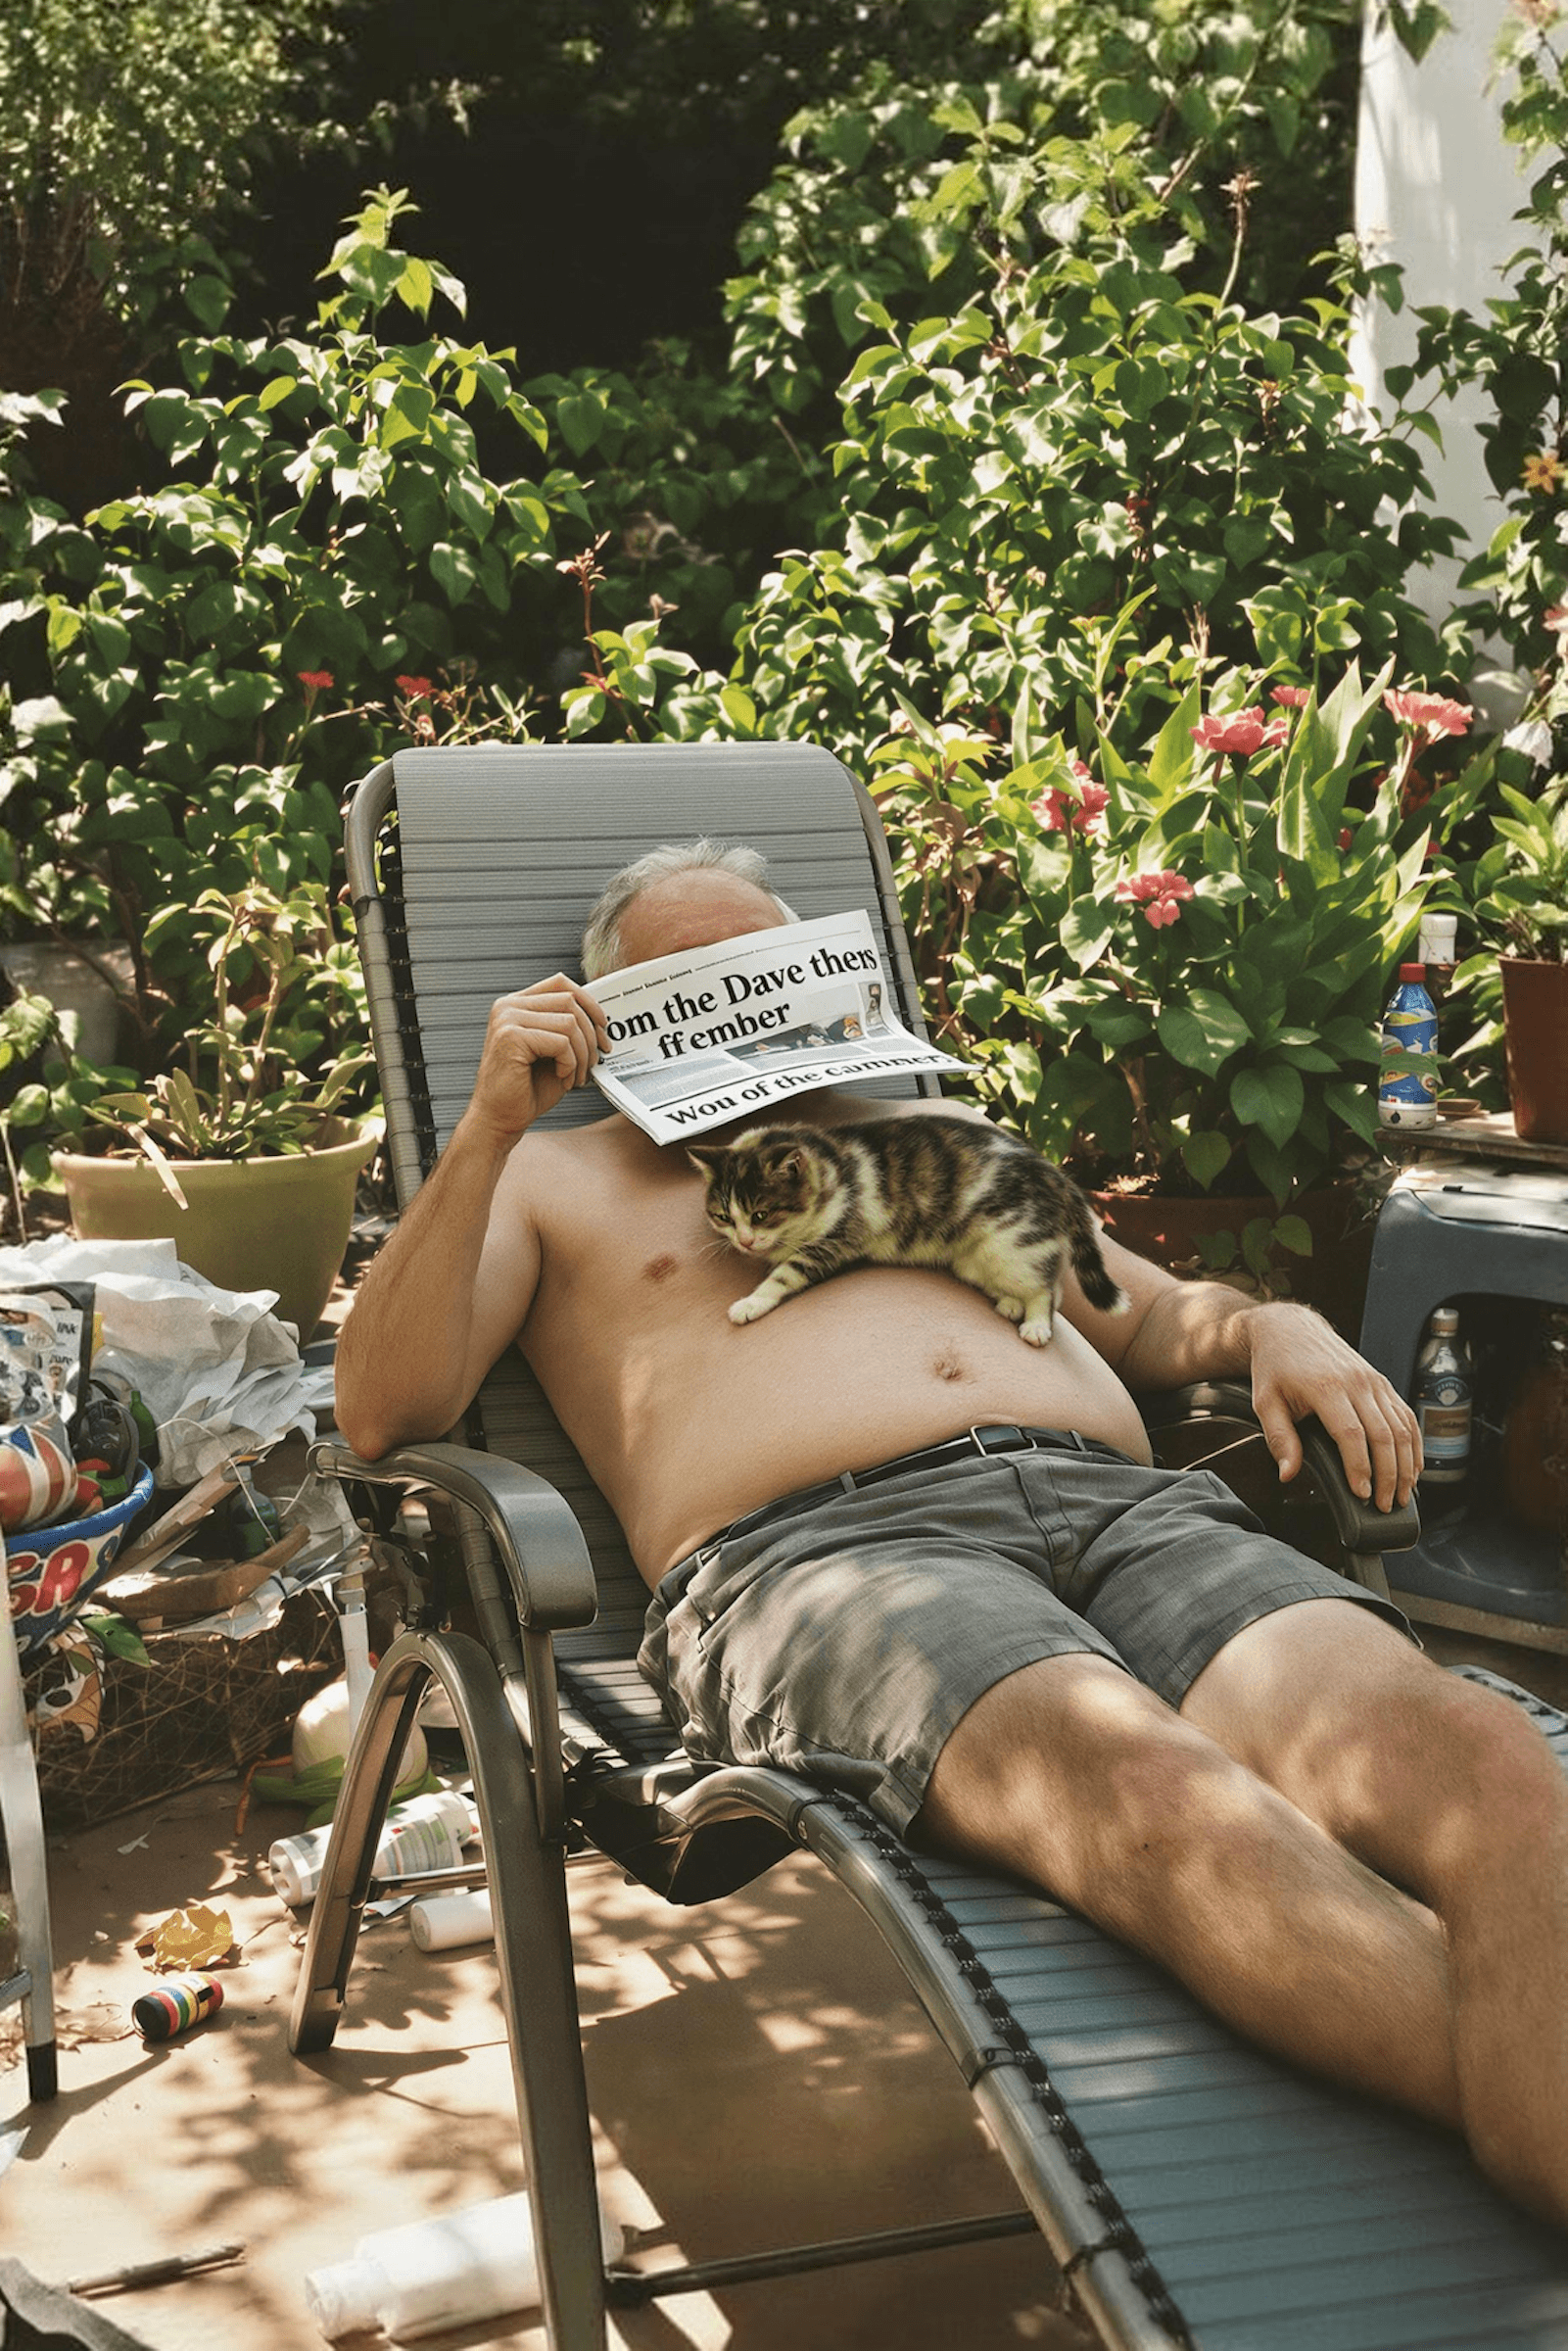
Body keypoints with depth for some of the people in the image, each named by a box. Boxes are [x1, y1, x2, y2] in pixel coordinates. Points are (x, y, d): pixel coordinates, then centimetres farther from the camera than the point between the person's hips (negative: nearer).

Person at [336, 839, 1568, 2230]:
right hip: (812, 1546, -4)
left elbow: (1159, 1317, 40)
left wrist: (1275, 1329, 15)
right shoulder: (555, 1183, 27)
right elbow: (385, 1412, 11)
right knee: (1148, 1789, -40)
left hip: (1118, 1505, 4)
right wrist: (488, 1131, 1)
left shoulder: (927, 1136, 38)